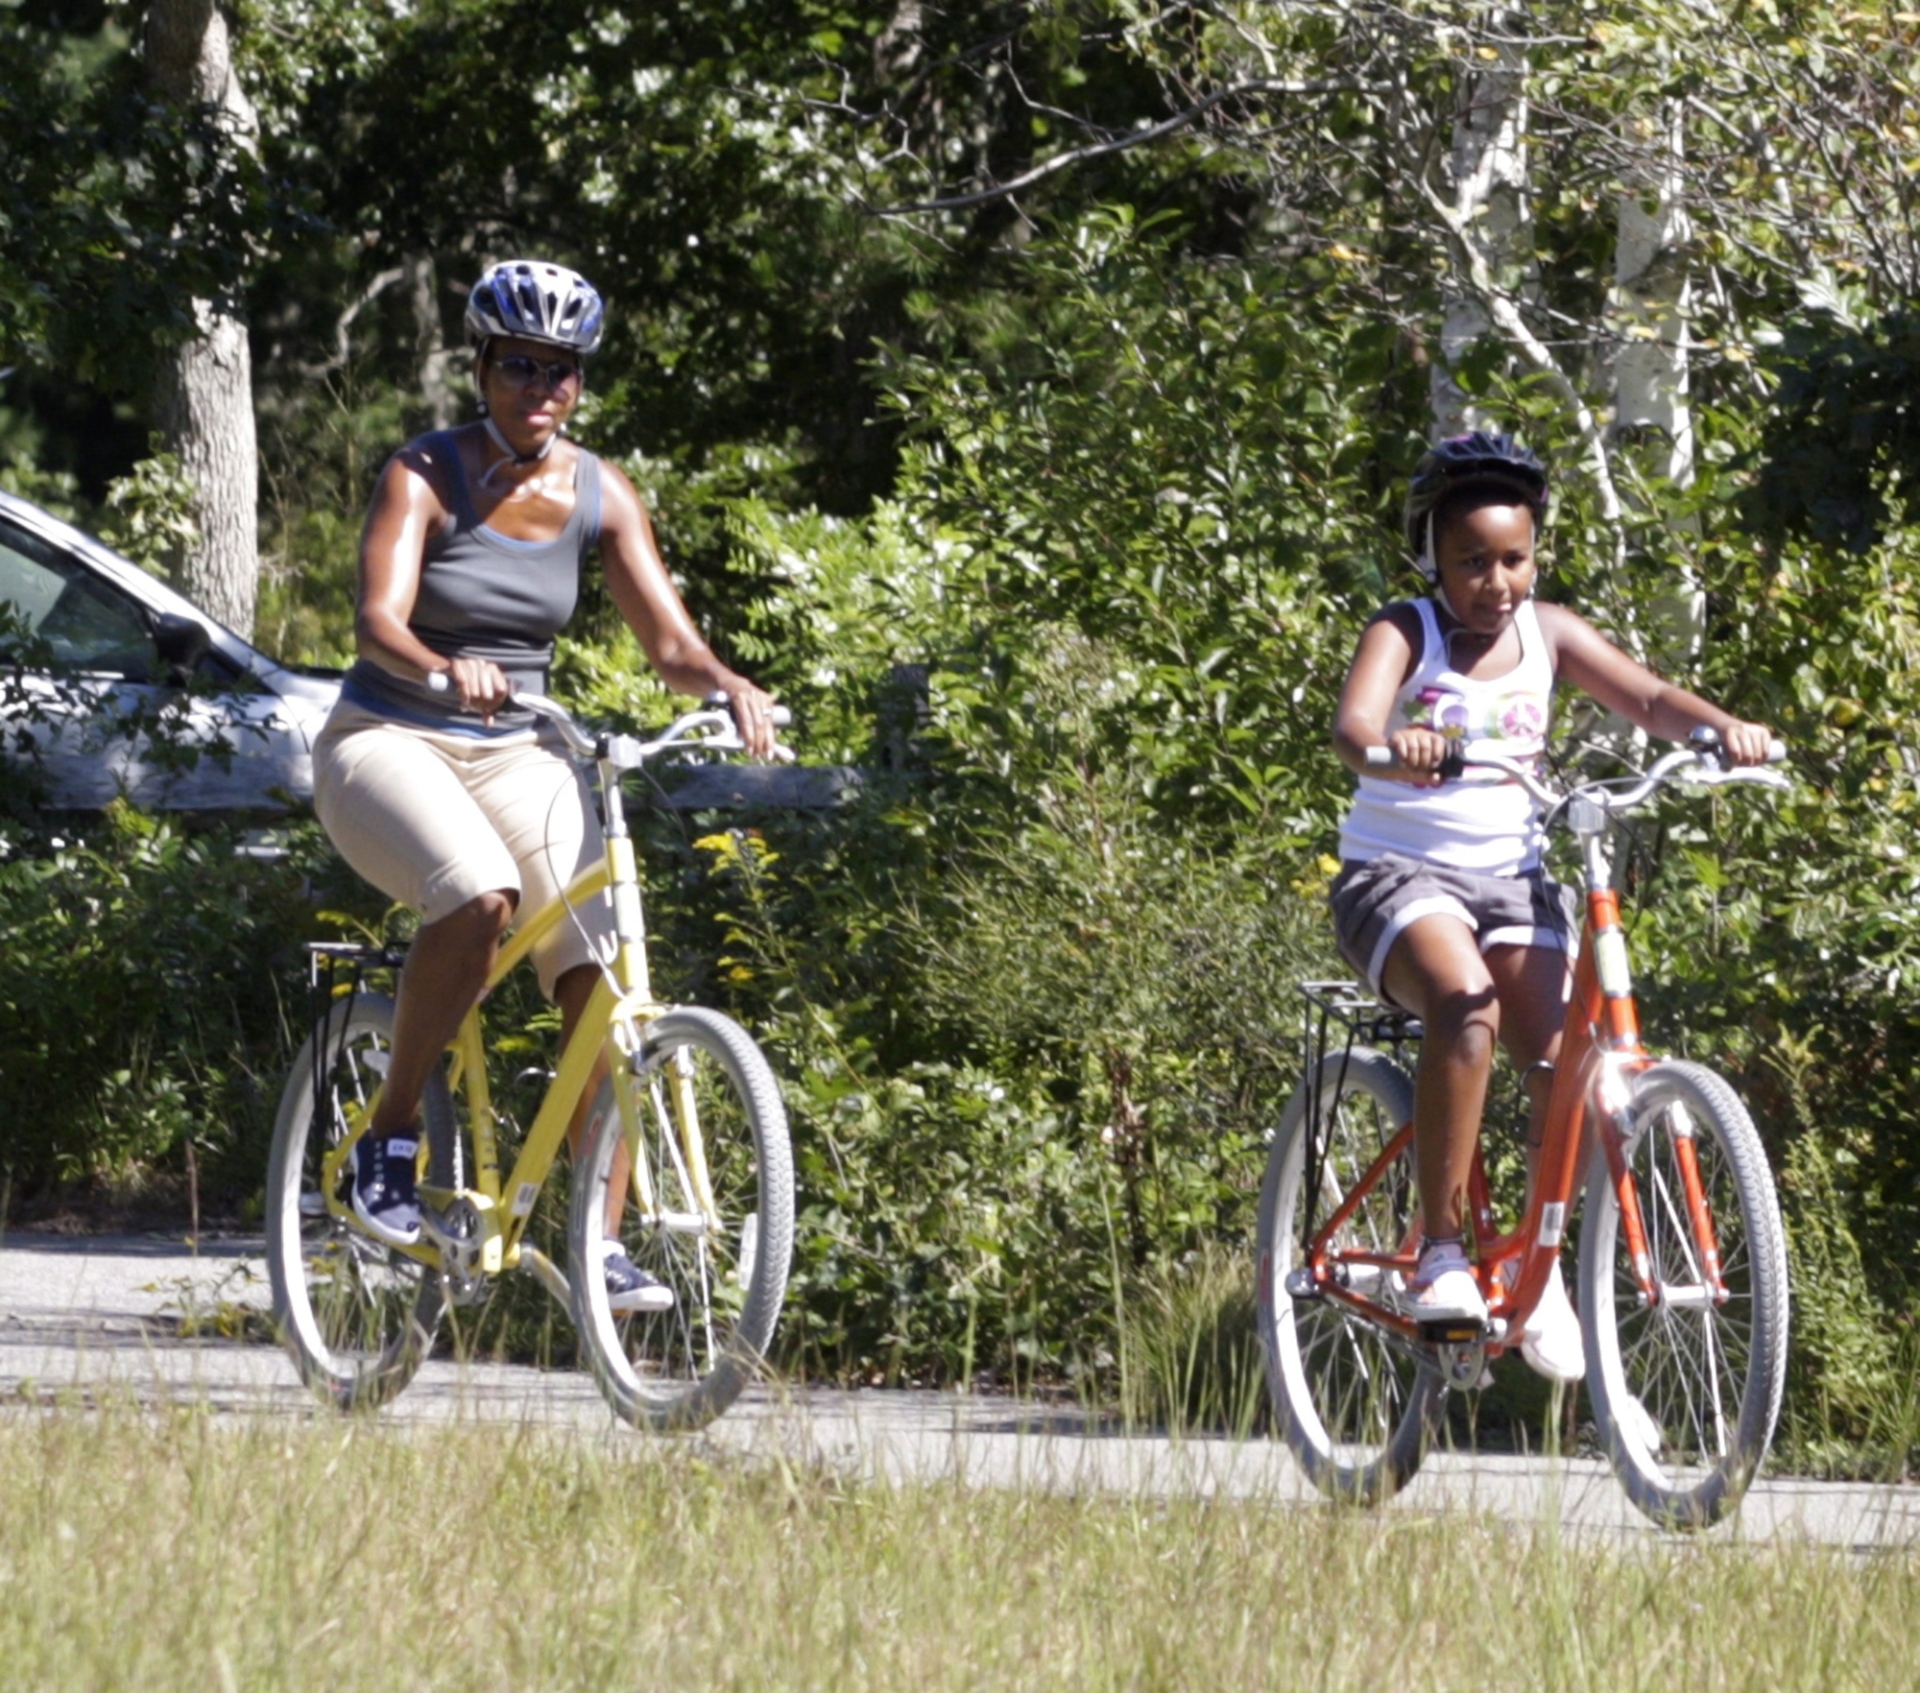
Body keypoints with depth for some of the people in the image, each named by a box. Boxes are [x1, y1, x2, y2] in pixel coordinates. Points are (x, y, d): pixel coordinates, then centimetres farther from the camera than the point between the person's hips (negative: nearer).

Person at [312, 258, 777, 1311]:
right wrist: (447, 670, -46)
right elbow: (378, 621, -24)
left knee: (604, 975, -15)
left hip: (516, 753, 4)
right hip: (388, 742, -4)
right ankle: (389, 1138, -18)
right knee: (480, 896, -35)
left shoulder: (599, 496, 2)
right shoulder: (423, 476, -11)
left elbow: (669, 642, -1)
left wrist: (727, 684, -24)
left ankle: (600, 1242, -10)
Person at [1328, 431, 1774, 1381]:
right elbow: (1353, 722, -26)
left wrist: (1723, 728, -28)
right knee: (1464, 1007, -33)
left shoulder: (1547, 634, 5)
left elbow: (1646, 698, -6)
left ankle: (1543, 1263, 7)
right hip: (1398, 873, -4)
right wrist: (1390, 746, -51)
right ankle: (1440, 1253, -28)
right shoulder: (1405, 634, -7)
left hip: (1513, 875, 4)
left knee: (1557, 1058, -16)